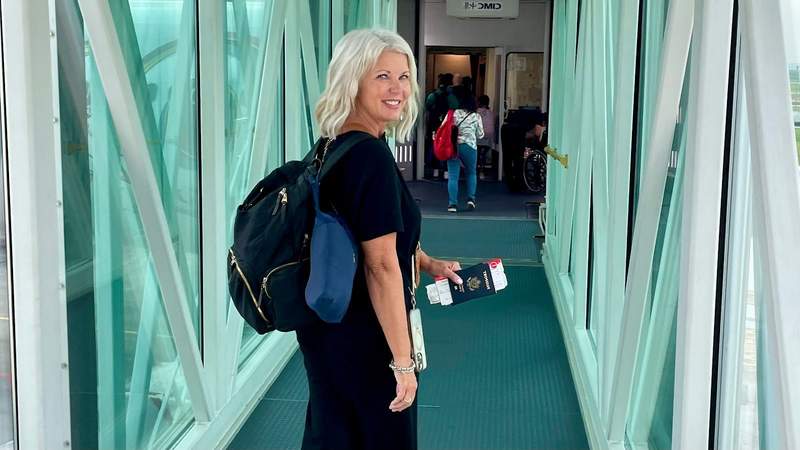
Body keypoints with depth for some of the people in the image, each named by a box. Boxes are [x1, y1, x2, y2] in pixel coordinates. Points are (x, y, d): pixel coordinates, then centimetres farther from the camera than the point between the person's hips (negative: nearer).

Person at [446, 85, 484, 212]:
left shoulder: (452, 113, -4)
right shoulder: (475, 116, 1)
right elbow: (480, 134, 8)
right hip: (469, 147, 1)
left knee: (453, 176, 2)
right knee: (471, 173, 22)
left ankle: (452, 203, -4)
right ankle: (471, 198, 11)